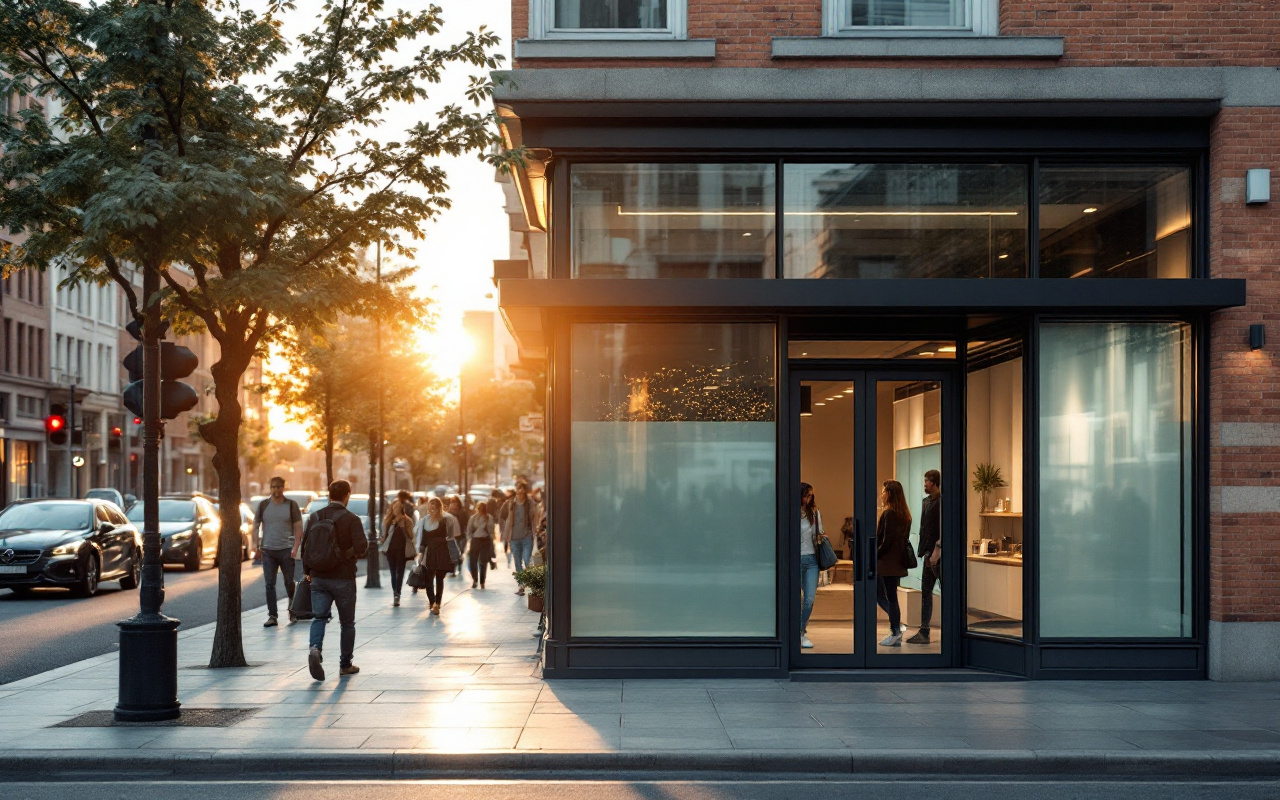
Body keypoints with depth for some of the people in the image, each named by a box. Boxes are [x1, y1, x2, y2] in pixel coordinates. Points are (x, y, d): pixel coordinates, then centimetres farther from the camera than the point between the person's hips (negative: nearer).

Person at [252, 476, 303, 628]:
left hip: (286, 550, -2)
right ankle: (272, 616, 3)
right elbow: (255, 527, 10)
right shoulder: (263, 505, 7)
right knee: (269, 584, 0)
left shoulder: (291, 505, 2)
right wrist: (256, 545, -1)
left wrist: (295, 547, -9)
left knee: (289, 583, 6)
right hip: (268, 551, 2)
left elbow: (298, 528, 0)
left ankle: (293, 613, 21)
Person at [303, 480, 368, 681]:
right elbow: (361, 546, -21)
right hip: (343, 579, -3)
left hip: (318, 578, 3)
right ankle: (345, 665, 18)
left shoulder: (314, 517, 3)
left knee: (320, 617, 2)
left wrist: (306, 572, 17)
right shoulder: (351, 519, -11)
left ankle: (315, 649, -26)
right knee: (347, 623, 11)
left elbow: (305, 546, 6)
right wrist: (355, 553, 3)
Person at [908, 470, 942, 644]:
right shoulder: (926, 501, 13)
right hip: (928, 553, 9)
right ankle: (924, 632, 11)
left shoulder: (941, 502, -12)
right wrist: (922, 550, 11)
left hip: (938, 553, -9)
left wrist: (937, 550, -20)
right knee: (925, 592, 8)